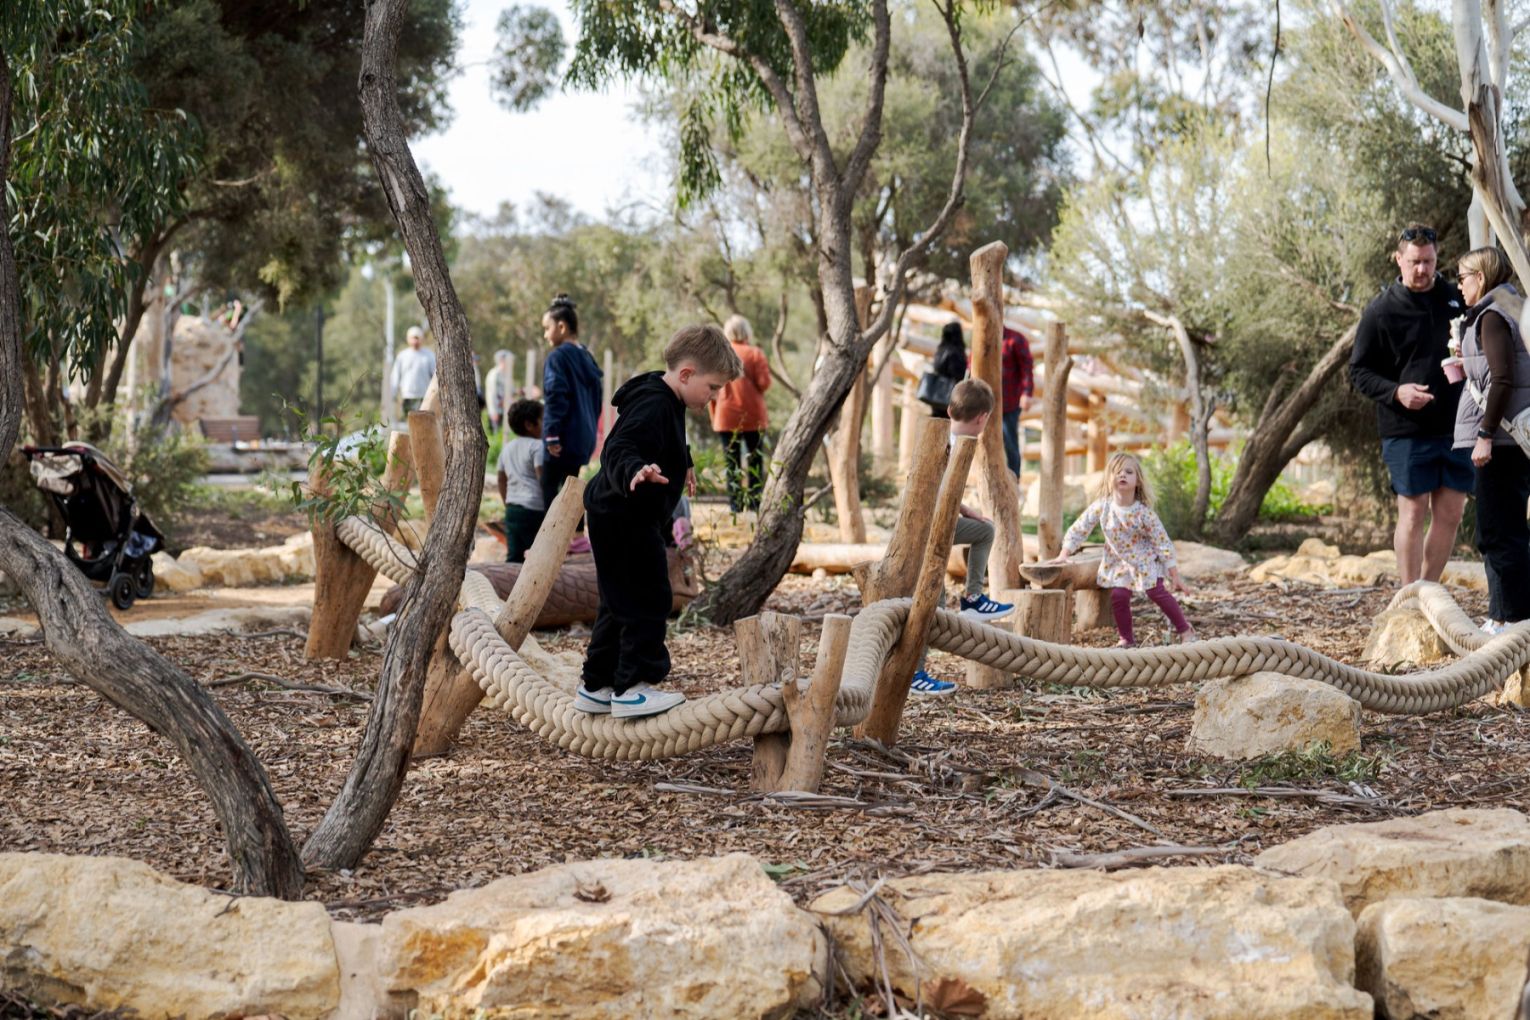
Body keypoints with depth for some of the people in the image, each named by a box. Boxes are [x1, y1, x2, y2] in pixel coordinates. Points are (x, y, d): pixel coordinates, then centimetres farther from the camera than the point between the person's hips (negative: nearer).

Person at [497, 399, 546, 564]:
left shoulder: (507, 448, 16)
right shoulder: (537, 446, -7)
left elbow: (502, 480, 19)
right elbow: (542, 477, -15)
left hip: (512, 508, 7)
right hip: (533, 509, -7)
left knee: (514, 555, 4)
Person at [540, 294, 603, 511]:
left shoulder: (557, 357, -11)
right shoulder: (587, 357, 13)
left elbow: (555, 397, -19)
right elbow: (596, 399, 19)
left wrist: (551, 433, -18)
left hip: (563, 440, -8)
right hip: (584, 438, 8)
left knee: (550, 491, -5)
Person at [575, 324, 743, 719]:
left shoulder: (666, 403, 12)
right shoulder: (653, 407, -22)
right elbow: (617, 450, -37)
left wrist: (681, 469, 48)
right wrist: (635, 472, -55)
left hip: (622, 520, 11)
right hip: (624, 519, -11)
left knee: (621, 604, 16)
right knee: (647, 600, -7)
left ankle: (596, 686, 22)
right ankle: (632, 688, -4)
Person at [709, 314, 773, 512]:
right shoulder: (755, 354, -3)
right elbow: (764, 383, -11)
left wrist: (714, 415, 10)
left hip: (726, 416, 1)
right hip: (753, 416, -1)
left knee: (732, 461, 5)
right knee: (755, 460, 7)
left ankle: (735, 503, 1)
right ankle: (754, 501, 1)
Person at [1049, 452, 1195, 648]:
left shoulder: (1143, 512, -22)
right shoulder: (1101, 506, -16)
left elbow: (1162, 543, -16)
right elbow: (1079, 529, -7)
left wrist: (1175, 576, -15)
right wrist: (1064, 555, -12)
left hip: (1145, 561, -2)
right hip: (1119, 562, 2)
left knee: (1157, 593, -13)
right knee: (1118, 596, -12)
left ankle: (1185, 630, 4)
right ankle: (1127, 639, 8)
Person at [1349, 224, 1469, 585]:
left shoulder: (1456, 299, 10)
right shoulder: (1381, 311, -2)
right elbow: (1359, 372, -1)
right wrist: (1396, 391, -18)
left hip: (1455, 429, 4)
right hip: (1406, 430, -4)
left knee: (1450, 515, 6)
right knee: (1413, 515, -4)